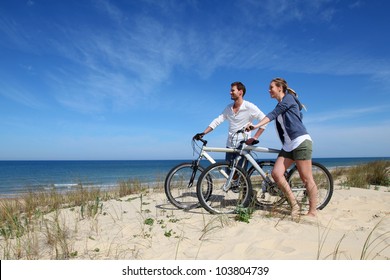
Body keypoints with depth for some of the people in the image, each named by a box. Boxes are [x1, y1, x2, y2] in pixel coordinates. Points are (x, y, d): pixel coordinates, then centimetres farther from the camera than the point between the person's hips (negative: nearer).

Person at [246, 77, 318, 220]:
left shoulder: (288, 98, -2)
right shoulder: (280, 105, 22)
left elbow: (273, 114, -17)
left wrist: (256, 125, -29)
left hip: (301, 141, -8)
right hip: (288, 145, 8)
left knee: (306, 178, -5)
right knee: (276, 173, -7)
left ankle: (313, 211, 5)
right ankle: (294, 205, 2)